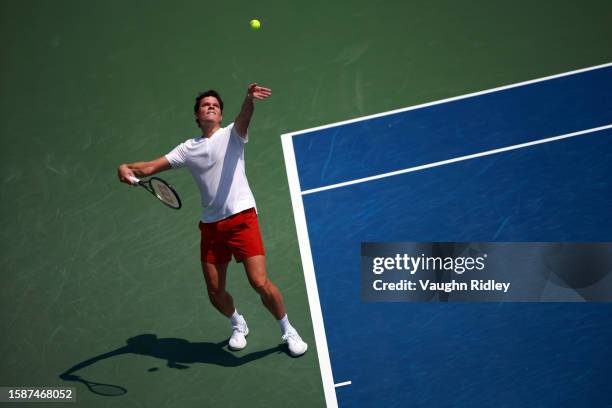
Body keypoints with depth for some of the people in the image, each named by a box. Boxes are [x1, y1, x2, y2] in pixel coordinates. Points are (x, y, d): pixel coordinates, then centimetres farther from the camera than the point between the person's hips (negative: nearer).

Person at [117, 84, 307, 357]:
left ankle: (288, 331, 13)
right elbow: (150, 167, 10)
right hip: (211, 225, 4)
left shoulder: (231, 134, 3)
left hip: (241, 218, -4)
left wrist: (249, 99, -44)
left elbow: (244, 118, -20)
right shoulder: (188, 149, 14)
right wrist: (127, 168, -12)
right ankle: (239, 325, 39)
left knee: (260, 283, -11)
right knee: (215, 292, 8)